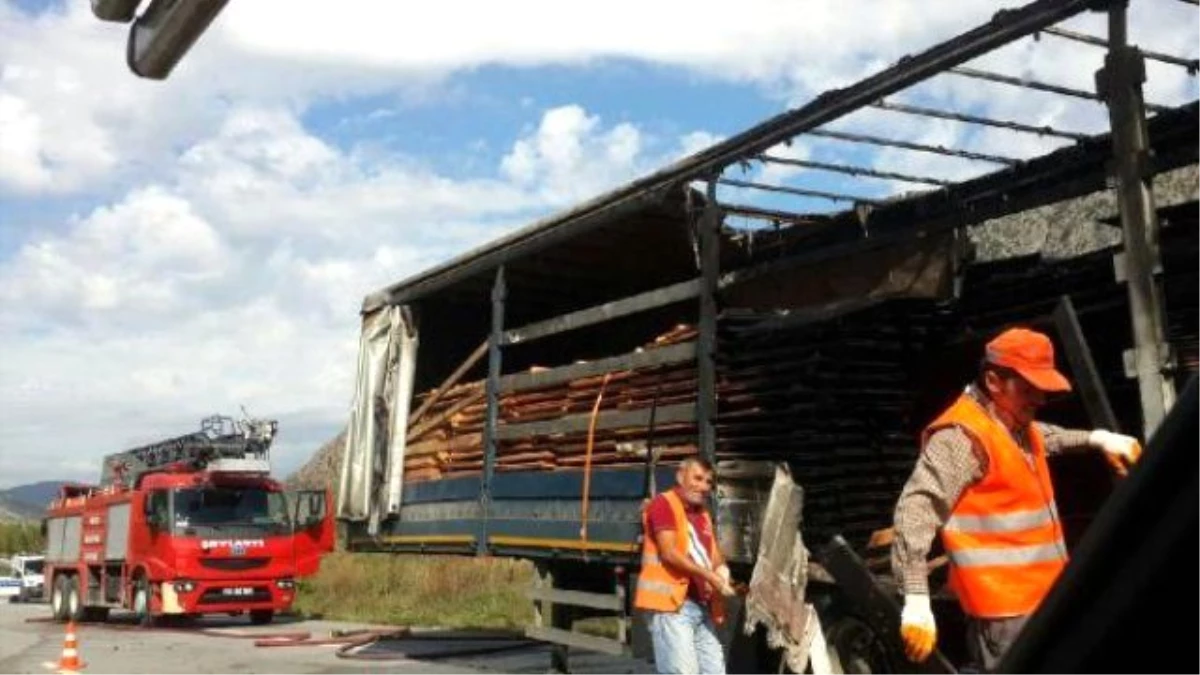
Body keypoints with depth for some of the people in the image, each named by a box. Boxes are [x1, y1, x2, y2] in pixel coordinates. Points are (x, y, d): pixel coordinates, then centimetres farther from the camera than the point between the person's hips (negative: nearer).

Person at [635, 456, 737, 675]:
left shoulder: (702, 513, 21)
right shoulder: (664, 503, -5)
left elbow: (715, 554, 17)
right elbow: (670, 554, -15)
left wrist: (721, 570, -6)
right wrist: (711, 577, -16)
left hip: (701, 605, 9)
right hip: (670, 602, -8)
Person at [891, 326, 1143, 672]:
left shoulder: (1016, 423, 12)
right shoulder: (962, 436, -19)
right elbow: (917, 508, -28)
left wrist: (1097, 438, 24)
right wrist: (916, 598, -36)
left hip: (1042, 598, 10)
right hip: (1005, 610, -10)